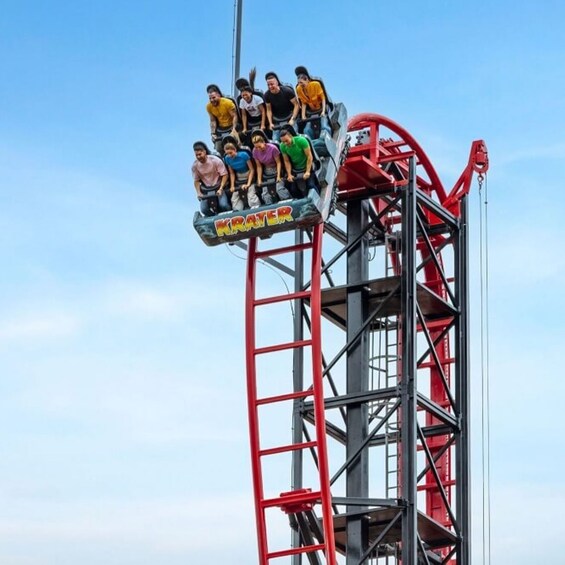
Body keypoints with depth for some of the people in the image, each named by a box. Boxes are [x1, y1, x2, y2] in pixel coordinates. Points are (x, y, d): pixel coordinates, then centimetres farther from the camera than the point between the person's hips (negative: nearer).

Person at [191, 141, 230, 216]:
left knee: (223, 205, -24)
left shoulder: (215, 160, -17)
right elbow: (196, 181, 3)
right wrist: (199, 193, -11)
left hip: (218, 187, -2)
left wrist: (220, 189, -20)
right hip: (206, 190, 2)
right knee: (204, 210, -17)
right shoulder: (195, 165, -9)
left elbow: (224, 175, -11)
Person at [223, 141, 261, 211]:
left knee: (251, 194, -22)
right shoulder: (227, 158, -9)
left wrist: (248, 184, -17)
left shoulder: (244, 155, -21)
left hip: (249, 178, -5)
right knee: (235, 197, -1)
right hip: (238, 181, 5)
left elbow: (252, 170, -14)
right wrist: (232, 186, -7)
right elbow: (232, 173, 2)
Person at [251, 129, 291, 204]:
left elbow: (278, 162, -15)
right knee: (266, 193, -1)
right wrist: (259, 179, -5)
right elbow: (259, 166, -3)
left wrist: (278, 176, -18)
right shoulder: (255, 151, -13)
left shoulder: (273, 148, -24)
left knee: (279, 188, -19)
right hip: (266, 174, 4)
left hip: (276, 171, -4)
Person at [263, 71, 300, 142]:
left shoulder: (287, 91, -18)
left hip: (289, 119, -3)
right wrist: (270, 123, -10)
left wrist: (292, 119, -22)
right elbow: (269, 110, 2)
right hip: (276, 122, 3)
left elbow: (296, 105, -14)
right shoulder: (267, 95, -8)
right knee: (275, 141, -3)